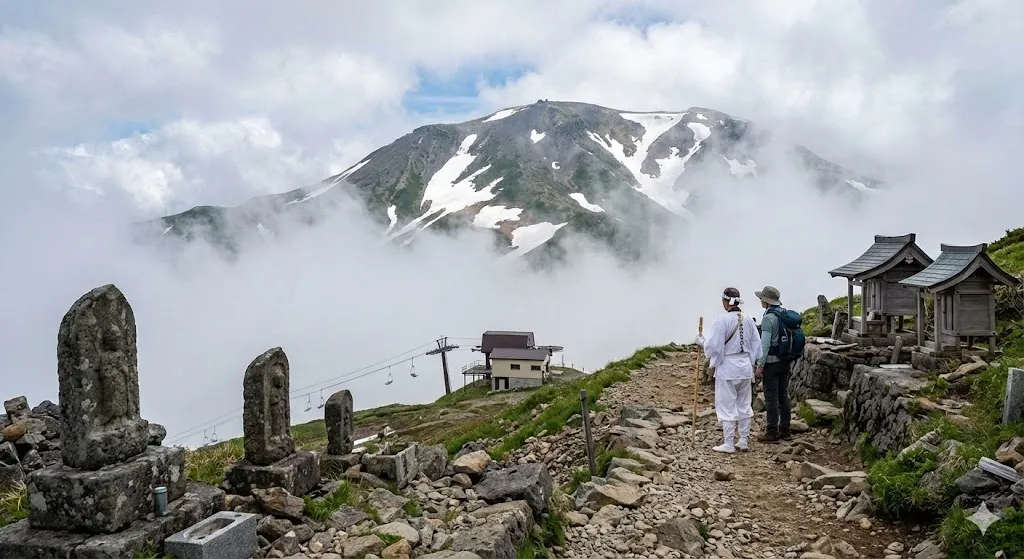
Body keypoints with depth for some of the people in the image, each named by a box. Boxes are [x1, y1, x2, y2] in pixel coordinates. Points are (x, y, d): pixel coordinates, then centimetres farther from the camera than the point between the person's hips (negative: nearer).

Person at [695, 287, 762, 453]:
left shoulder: (723, 320, -16)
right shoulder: (748, 319, 2)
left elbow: (712, 346, -15)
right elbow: (756, 344, 9)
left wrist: (701, 341, 4)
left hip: (727, 368, -6)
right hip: (745, 368, 6)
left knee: (727, 406, 3)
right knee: (744, 405, 14)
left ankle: (729, 444, 7)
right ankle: (744, 442, 21)